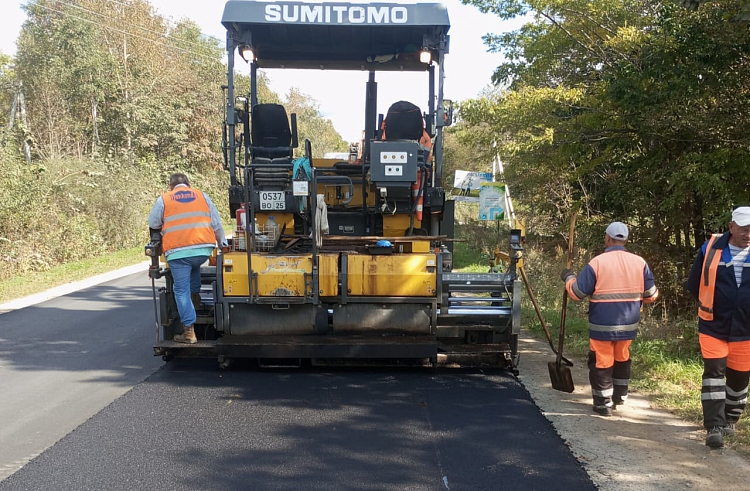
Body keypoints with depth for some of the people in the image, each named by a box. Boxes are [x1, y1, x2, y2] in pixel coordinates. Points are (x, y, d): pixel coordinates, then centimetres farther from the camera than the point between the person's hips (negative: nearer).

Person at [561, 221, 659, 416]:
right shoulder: (639, 262, 0)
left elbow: (577, 292, -9)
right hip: (629, 324, 5)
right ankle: (620, 396, 35)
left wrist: (568, 278, 10)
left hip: (602, 325, -4)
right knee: (622, 358, 23)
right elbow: (651, 295, 7)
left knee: (601, 362, 5)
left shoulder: (597, 263, -12)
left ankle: (604, 403, 8)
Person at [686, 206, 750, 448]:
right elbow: (694, 285, 4)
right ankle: (714, 427, -7)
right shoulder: (710, 249, -7)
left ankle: (730, 420, 32)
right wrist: (711, 306, 6)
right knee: (714, 372, -9)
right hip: (713, 326, -2)